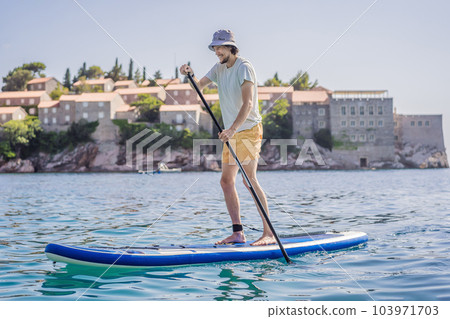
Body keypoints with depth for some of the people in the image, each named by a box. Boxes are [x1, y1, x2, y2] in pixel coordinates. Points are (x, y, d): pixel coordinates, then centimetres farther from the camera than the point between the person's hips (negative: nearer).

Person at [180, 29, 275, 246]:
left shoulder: (244, 67, -13)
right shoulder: (220, 68, 14)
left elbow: (247, 103, -23)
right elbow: (200, 86, 13)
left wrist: (232, 129, -34)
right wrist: (190, 75, -9)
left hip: (249, 129, -9)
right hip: (232, 133, 9)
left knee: (249, 180, -16)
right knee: (226, 181, 4)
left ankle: (269, 233, -13)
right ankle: (238, 233, 8)